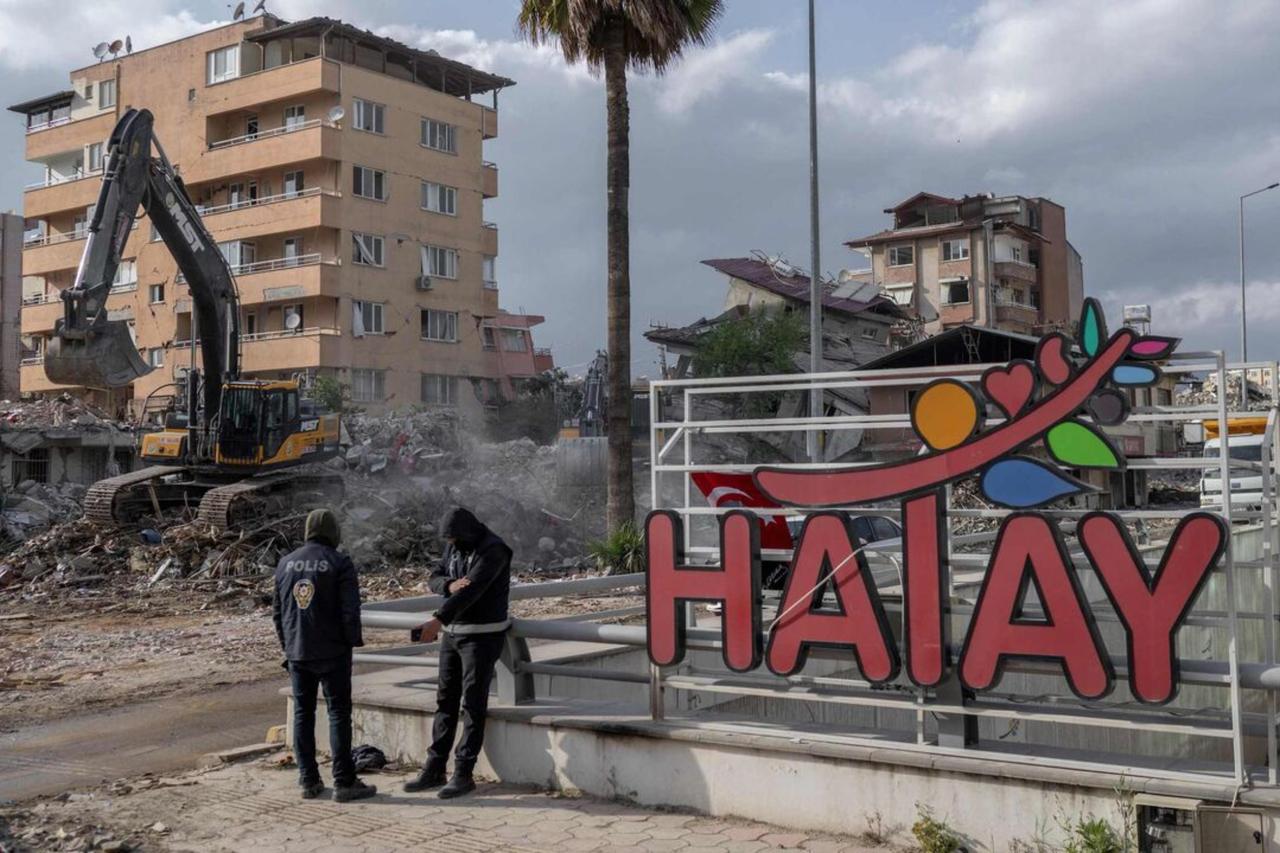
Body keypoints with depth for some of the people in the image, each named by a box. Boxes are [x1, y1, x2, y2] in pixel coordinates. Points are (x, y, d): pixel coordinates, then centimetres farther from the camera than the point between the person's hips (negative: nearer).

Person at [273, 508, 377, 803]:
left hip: (297, 652, 5)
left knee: (302, 714, 11)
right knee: (339, 714, 1)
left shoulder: (286, 563, 6)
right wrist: (353, 640, 0)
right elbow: (350, 609, -14)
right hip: (332, 652, -5)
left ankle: (309, 781, 15)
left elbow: (277, 609, 11)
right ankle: (344, 783, 2)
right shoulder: (339, 563, -10)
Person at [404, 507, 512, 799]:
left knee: (473, 704, -4)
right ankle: (434, 770, 16)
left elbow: (471, 590, -29)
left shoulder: (493, 551, -18)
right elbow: (434, 579, 7)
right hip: (452, 632, 8)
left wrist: (438, 620, -38)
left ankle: (463, 774, 2)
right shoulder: (454, 546, 8)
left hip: (482, 636, -8)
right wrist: (449, 585, -18)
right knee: (445, 700, 10)